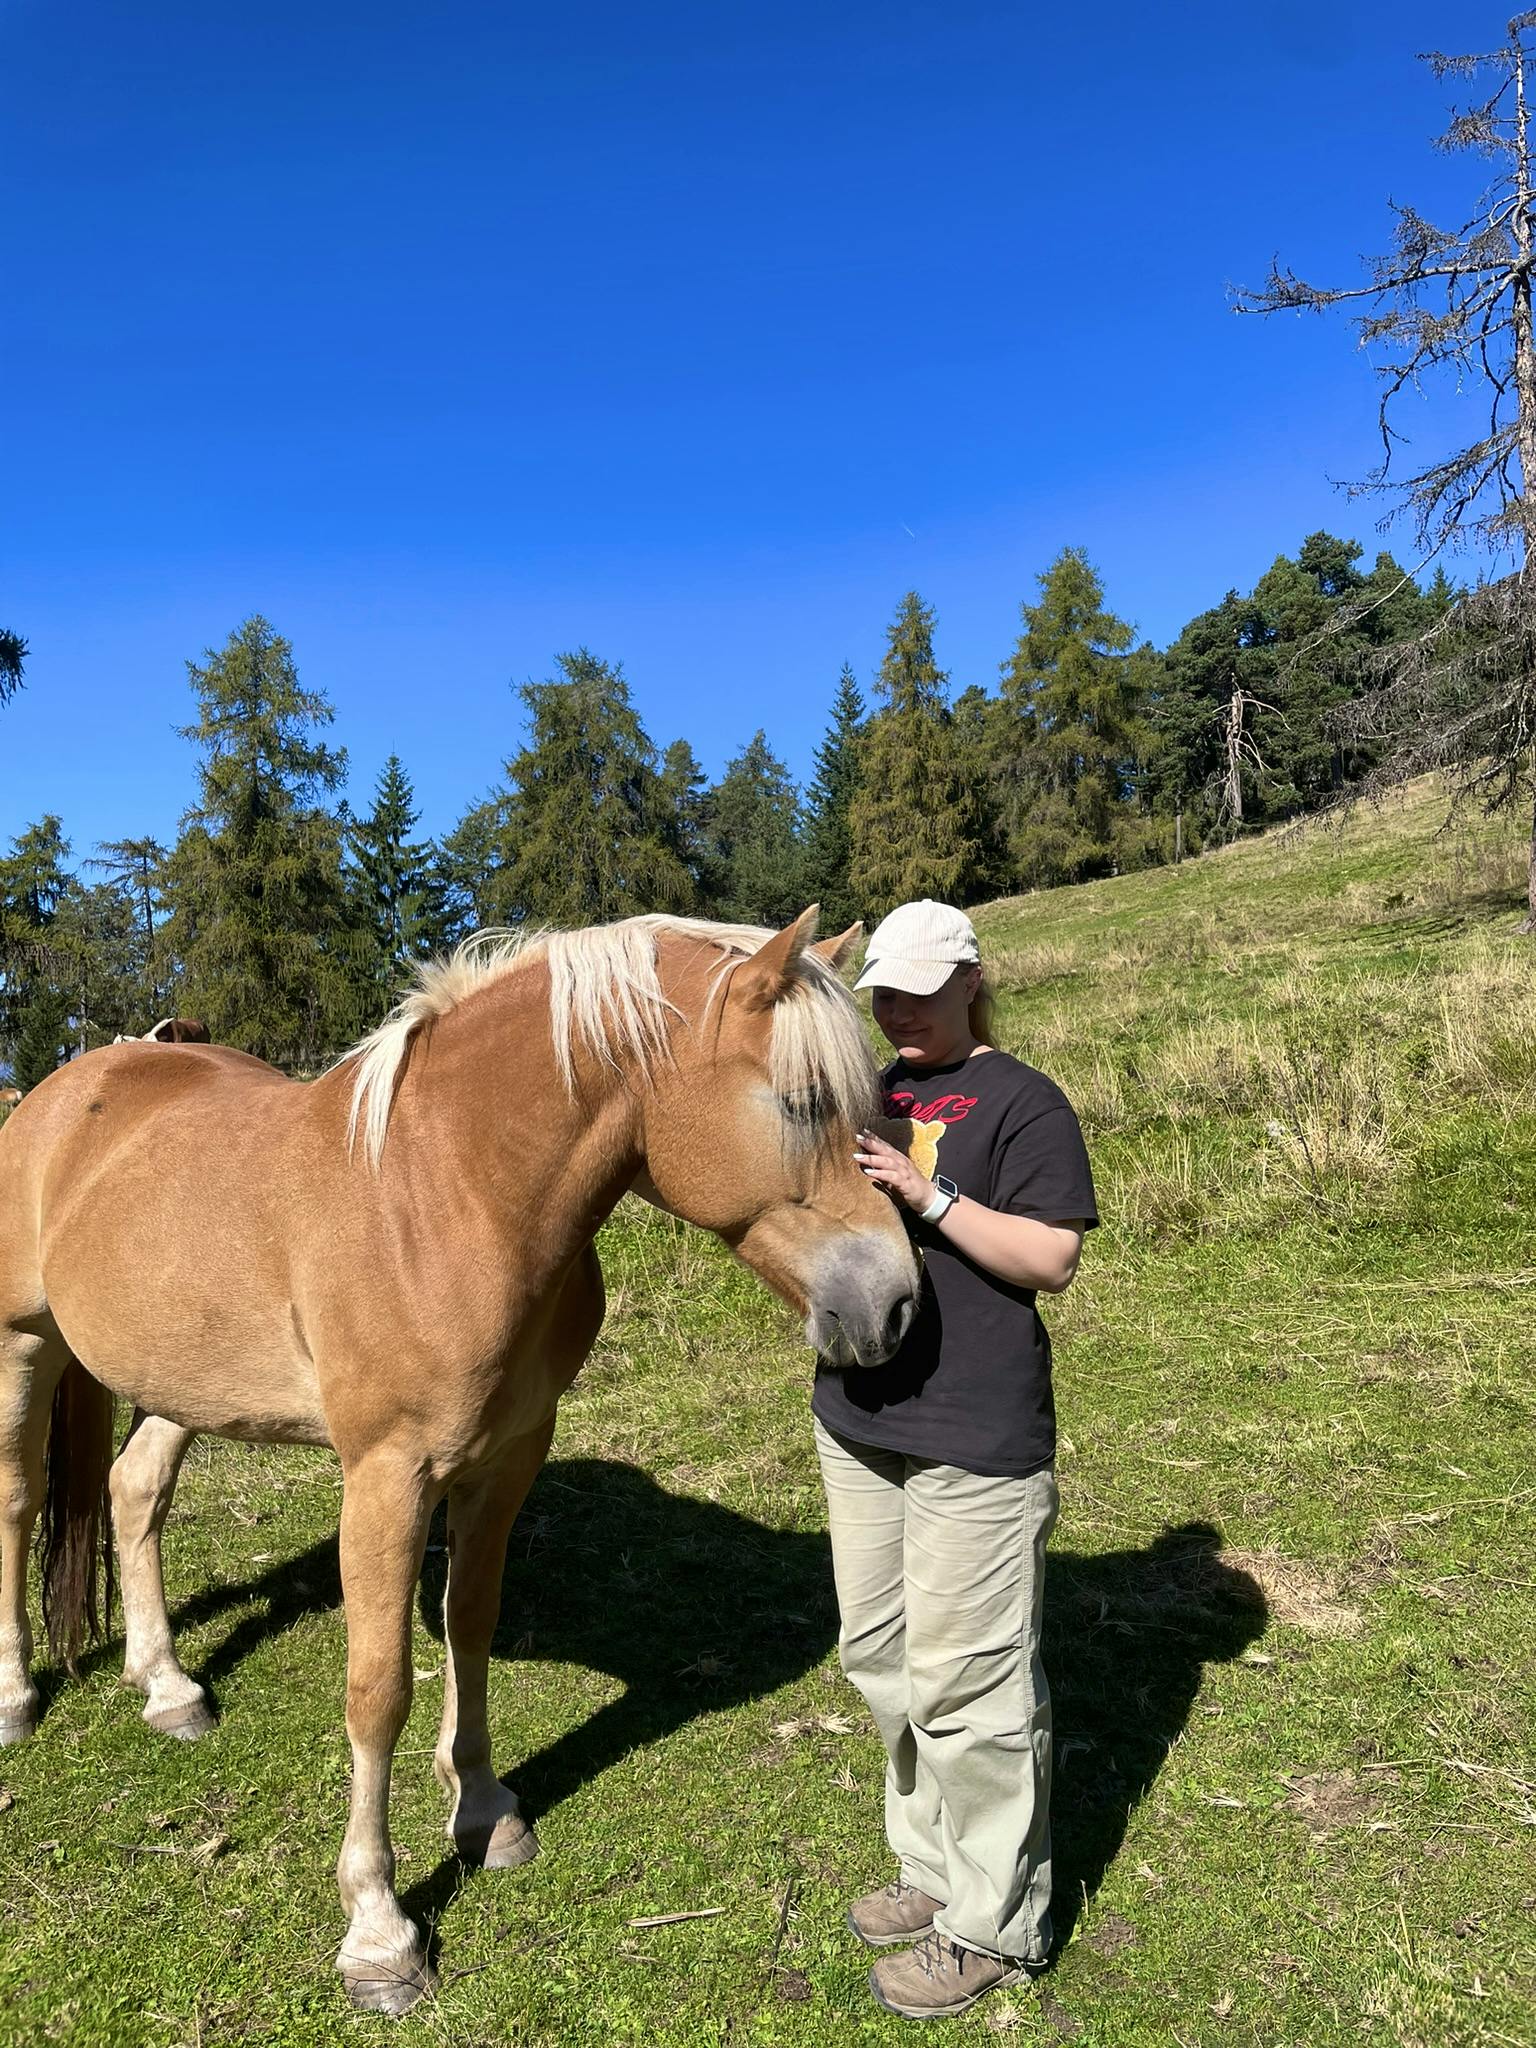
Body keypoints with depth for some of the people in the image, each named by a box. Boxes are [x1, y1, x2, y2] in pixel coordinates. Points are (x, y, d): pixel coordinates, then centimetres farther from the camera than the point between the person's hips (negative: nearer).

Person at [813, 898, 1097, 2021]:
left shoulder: (1022, 1101, -8)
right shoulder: (868, 1092, 13)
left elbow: (1052, 1259, -16)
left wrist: (927, 1193, -24)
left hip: (975, 1433, -8)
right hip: (859, 1419, 8)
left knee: (965, 1677, 2)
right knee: (879, 1655, 18)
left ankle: (995, 1924, 23)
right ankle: (935, 1866, 38)